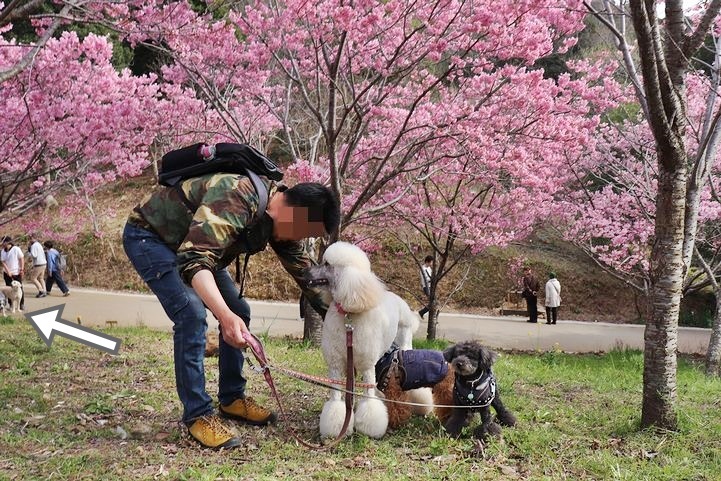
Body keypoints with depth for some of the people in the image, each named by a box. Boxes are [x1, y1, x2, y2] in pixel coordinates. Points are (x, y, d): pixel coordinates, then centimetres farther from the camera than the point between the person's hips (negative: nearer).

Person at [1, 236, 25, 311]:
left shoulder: (16, 249, -10)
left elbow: (22, 259, -6)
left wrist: (22, 269, -11)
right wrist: (8, 271, -11)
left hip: (17, 273, -4)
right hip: (7, 273, 4)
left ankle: (22, 305, 10)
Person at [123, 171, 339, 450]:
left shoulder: (283, 219, -8)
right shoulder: (235, 199, -37)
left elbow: (306, 273, 2)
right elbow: (193, 259, -47)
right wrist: (224, 315, -59)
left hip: (190, 245, 9)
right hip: (147, 236, -9)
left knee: (239, 313, 5)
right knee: (192, 315, -24)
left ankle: (232, 399, 18)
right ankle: (197, 415, -15)